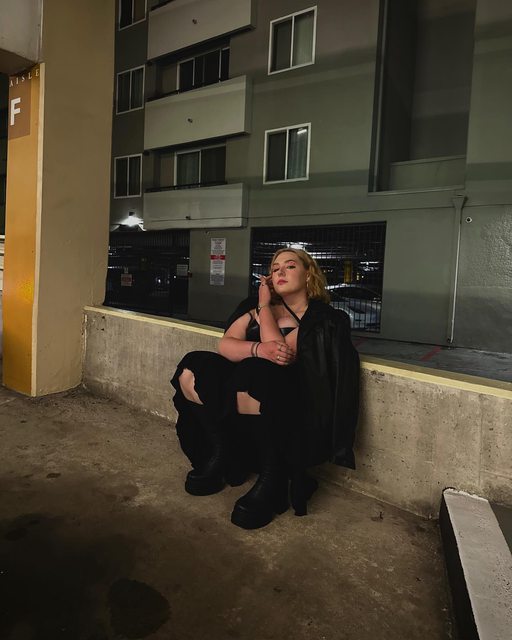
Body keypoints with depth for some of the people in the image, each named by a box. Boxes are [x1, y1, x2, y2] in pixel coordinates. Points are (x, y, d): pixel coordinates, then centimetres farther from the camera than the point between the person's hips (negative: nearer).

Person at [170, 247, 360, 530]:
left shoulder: (321, 318, -3)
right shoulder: (255, 307, 14)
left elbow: (280, 351, -18)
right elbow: (225, 345, 1)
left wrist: (265, 306, -4)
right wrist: (258, 349, -21)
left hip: (291, 404, -5)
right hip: (245, 381, 6)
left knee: (254, 375, -36)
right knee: (190, 371, -14)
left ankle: (272, 477, -17)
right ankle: (222, 453, -1)